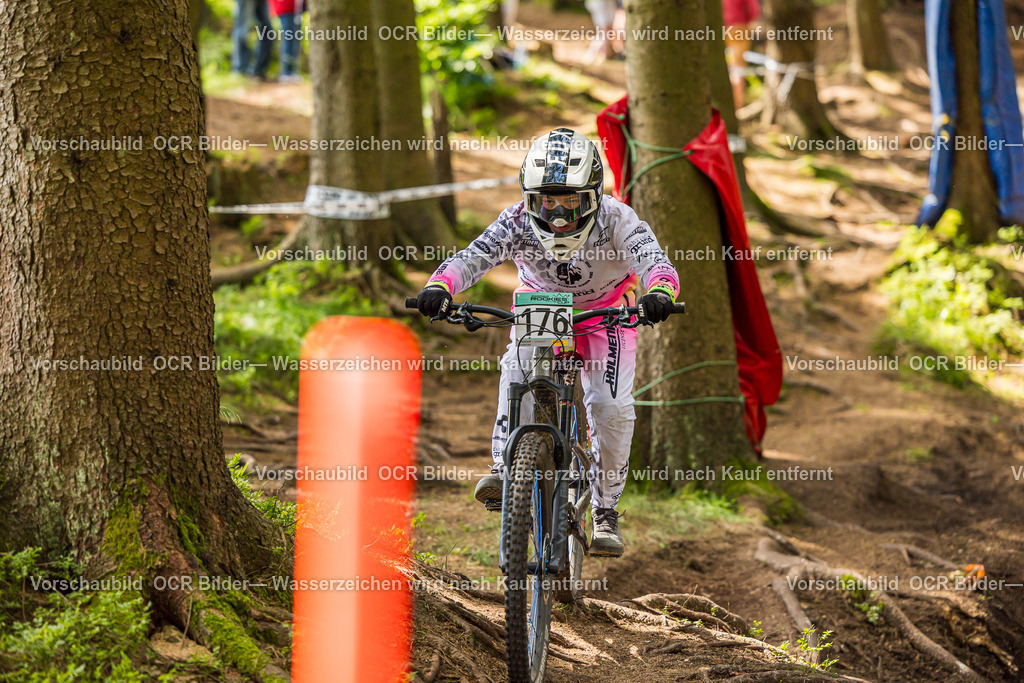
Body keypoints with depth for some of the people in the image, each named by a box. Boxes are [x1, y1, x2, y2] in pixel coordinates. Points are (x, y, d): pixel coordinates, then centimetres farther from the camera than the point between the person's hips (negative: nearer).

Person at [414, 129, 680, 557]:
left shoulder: (616, 220, -30)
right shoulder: (519, 222, -27)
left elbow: (655, 261, -43)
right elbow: (471, 257, -37)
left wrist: (659, 293, -67)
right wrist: (438, 287, -59)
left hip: (606, 313, -1)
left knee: (612, 407, -17)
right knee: (518, 366, -32)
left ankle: (605, 511, 1)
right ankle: (505, 469, -30)